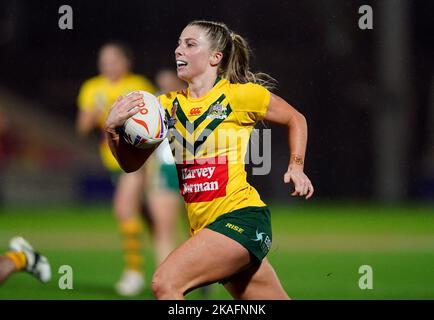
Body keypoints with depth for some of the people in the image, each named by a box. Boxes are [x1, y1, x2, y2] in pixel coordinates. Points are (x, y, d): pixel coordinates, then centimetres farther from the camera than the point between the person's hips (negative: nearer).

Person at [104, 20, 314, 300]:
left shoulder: (240, 94, -4)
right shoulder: (169, 105, 10)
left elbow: (295, 119, 11)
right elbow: (132, 162, 8)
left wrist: (296, 167, 2)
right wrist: (113, 130, -10)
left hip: (240, 216, -6)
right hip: (205, 226, 6)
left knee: (165, 282, -24)